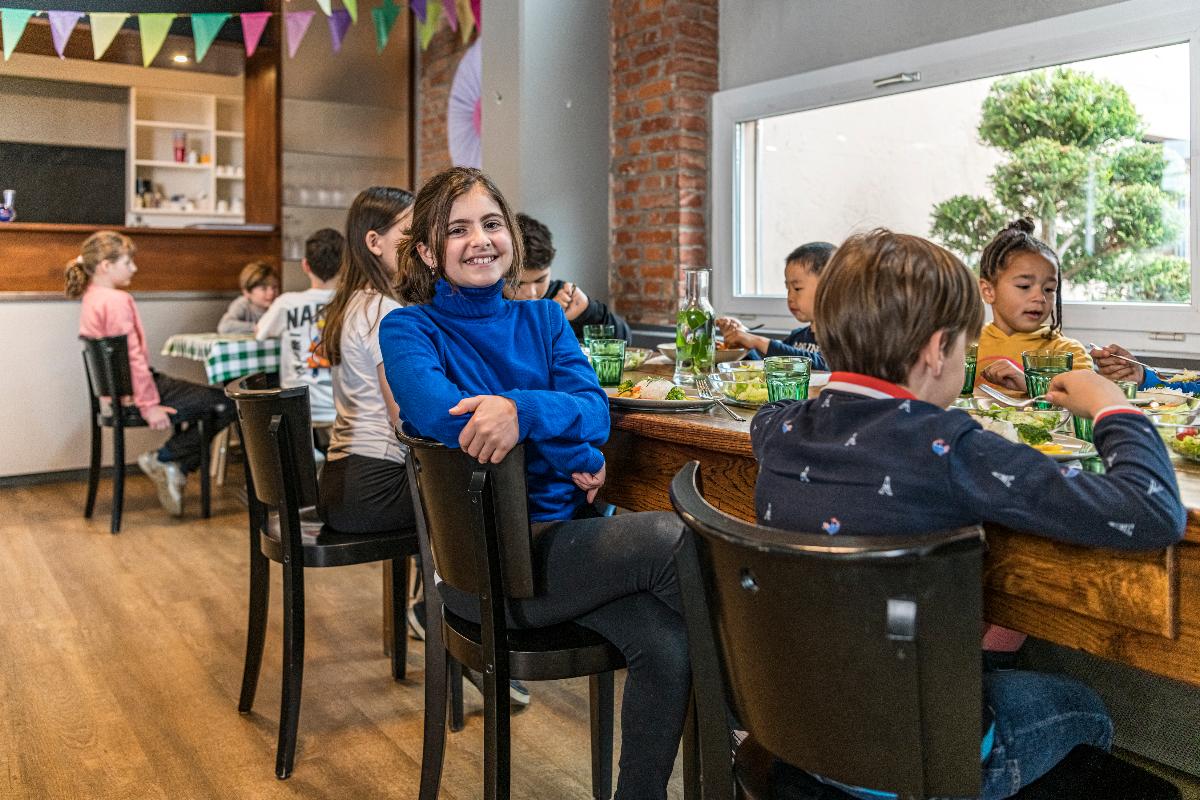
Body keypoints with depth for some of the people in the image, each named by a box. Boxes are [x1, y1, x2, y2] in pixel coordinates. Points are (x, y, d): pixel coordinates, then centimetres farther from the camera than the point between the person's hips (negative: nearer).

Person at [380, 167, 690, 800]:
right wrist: (577, 456, -19)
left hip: (565, 528, 5)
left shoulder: (543, 319, 13)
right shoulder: (409, 328, 1)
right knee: (672, 539, -23)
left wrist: (522, 410, -27)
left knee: (665, 646, -22)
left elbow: (595, 409, -4)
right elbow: (438, 415, -20)